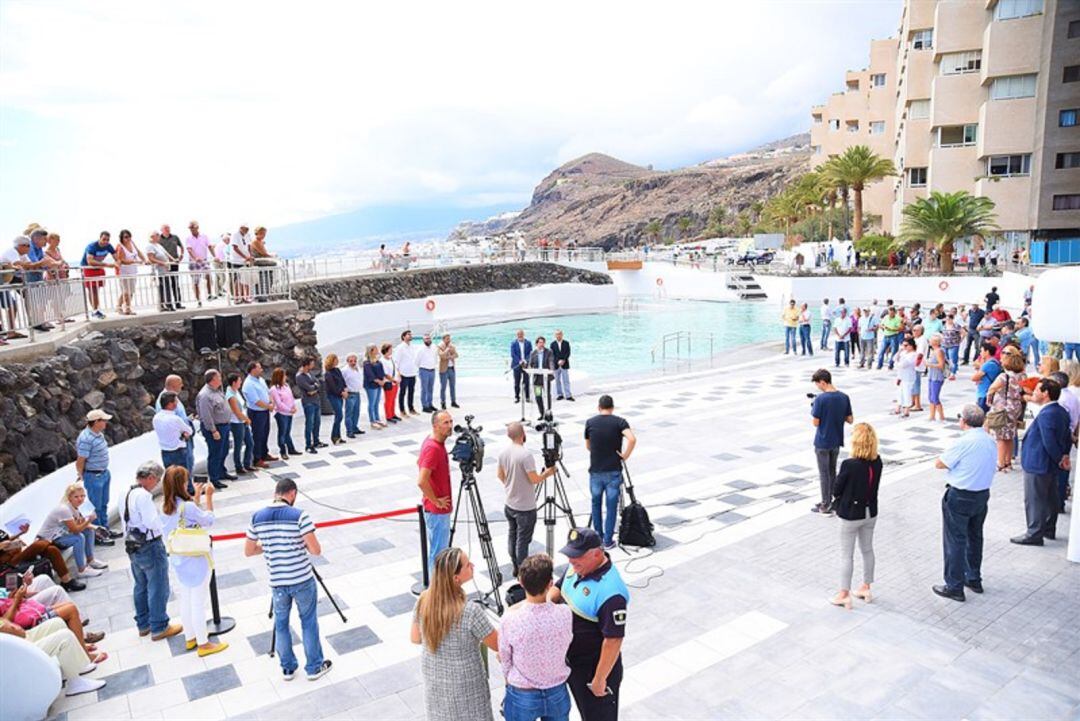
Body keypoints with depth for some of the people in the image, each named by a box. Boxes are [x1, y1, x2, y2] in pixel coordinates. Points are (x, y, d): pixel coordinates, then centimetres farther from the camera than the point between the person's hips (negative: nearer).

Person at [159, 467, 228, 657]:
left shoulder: (165, 506, -4)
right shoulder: (187, 507, -28)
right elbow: (209, 520, -14)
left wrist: (196, 497, 13)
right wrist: (208, 496, -6)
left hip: (177, 560, 8)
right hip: (195, 561, -8)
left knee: (185, 600, 21)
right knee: (198, 604, 6)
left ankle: (190, 637, 36)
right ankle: (203, 644, 18)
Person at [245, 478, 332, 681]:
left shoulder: (257, 517, -2)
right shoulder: (299, 515, -16)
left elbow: (248, 551, 8)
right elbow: (316, 551, -16)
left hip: (277, 582, 3)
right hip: (303, 580, -3)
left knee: (281, 624, 21)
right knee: (309, 623, 14)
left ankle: (288, 668, 31)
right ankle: (314, 667, 24)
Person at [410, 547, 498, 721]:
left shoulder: (423, 601, -16)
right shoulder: (470, 612, -32)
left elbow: (415, 638, 0)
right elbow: (498, 645, -18)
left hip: (433, 678, 5)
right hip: (464, 684, -5)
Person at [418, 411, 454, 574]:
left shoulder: (438, 442, 4)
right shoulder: (433, 448, -26)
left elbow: (419, 462, 20)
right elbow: (422, 482, -33)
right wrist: (436, 501, -19)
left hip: (441, 508, 10)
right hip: (436, 510, -10)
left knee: (442, 546, 21)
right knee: (438, 550, 2)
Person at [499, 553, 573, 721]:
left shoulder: (510, 620, -27)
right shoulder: (565, 614, -22)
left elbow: (504, 659, -11)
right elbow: (566, 645, -3)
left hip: (522, 696, -1)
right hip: (557, 693, 2)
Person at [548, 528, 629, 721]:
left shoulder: (610, 593, -34)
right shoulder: (578, 567, -7)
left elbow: (613, 641, -29)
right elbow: (558, 589, 10)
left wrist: (599, 680, -21)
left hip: (593, 667, -8)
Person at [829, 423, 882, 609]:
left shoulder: (849, 465, -27)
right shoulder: (877, 462, -10)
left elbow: (836, 490, -16)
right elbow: (873, 485, 5)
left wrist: (837, 498, 5)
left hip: (851, 514, -5)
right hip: (870, 512, 6)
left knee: (846, 554, 7)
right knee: (867, 550, 21)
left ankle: (844, 594, 17)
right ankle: (865, 587, 36)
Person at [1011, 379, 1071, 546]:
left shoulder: (1046, 414, -26)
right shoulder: (1061, 411, 5)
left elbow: (1049, 442, -26)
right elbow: (1067, 437, 12)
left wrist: (1060, 459, -12)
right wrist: (1065, 455, 7)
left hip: (1037, 465, -10)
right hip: (1050, 466, 10)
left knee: (1034, 500, 1)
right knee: (1050, 498, 20)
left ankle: (1034, 534, 9)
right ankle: (1049, 529, 34)